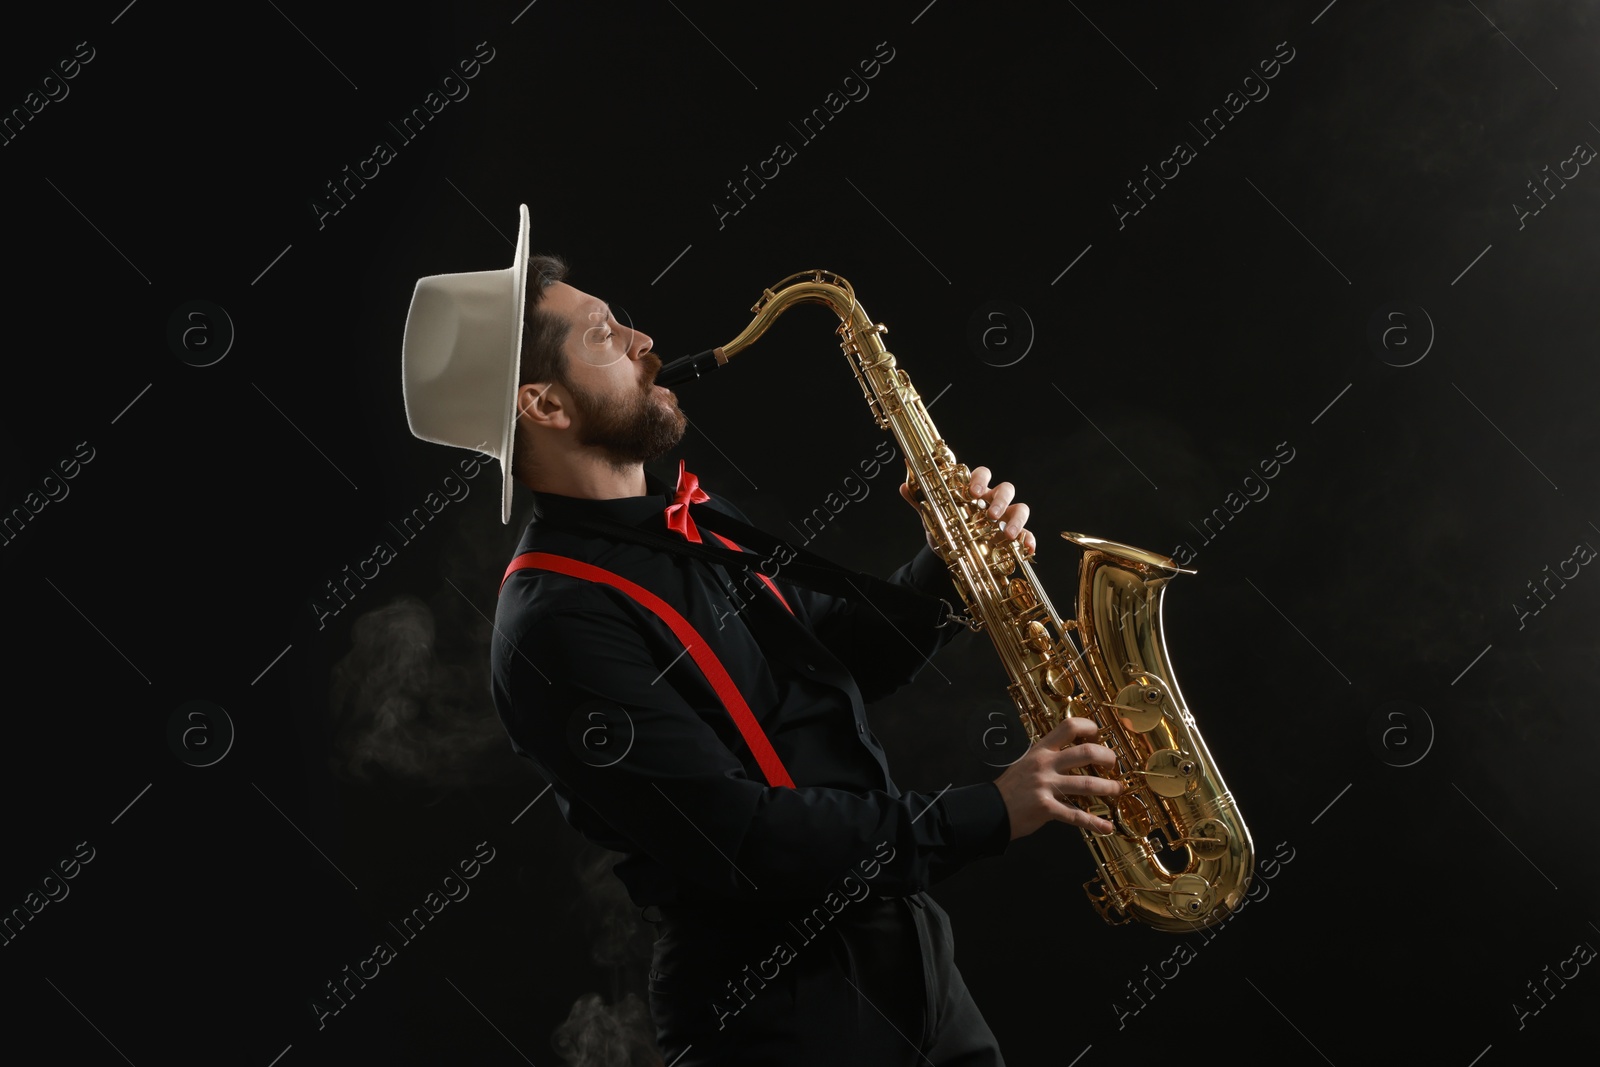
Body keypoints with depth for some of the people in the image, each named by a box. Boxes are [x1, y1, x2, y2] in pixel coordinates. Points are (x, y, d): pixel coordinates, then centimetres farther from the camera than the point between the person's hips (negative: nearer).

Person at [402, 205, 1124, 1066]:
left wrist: (946, 568, 0)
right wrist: (987, 814, -20)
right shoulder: (559, 626, -20)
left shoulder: (696, 526, 10)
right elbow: (743, 843, -24)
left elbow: (839, 659, 18)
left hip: (905, 951, 8)